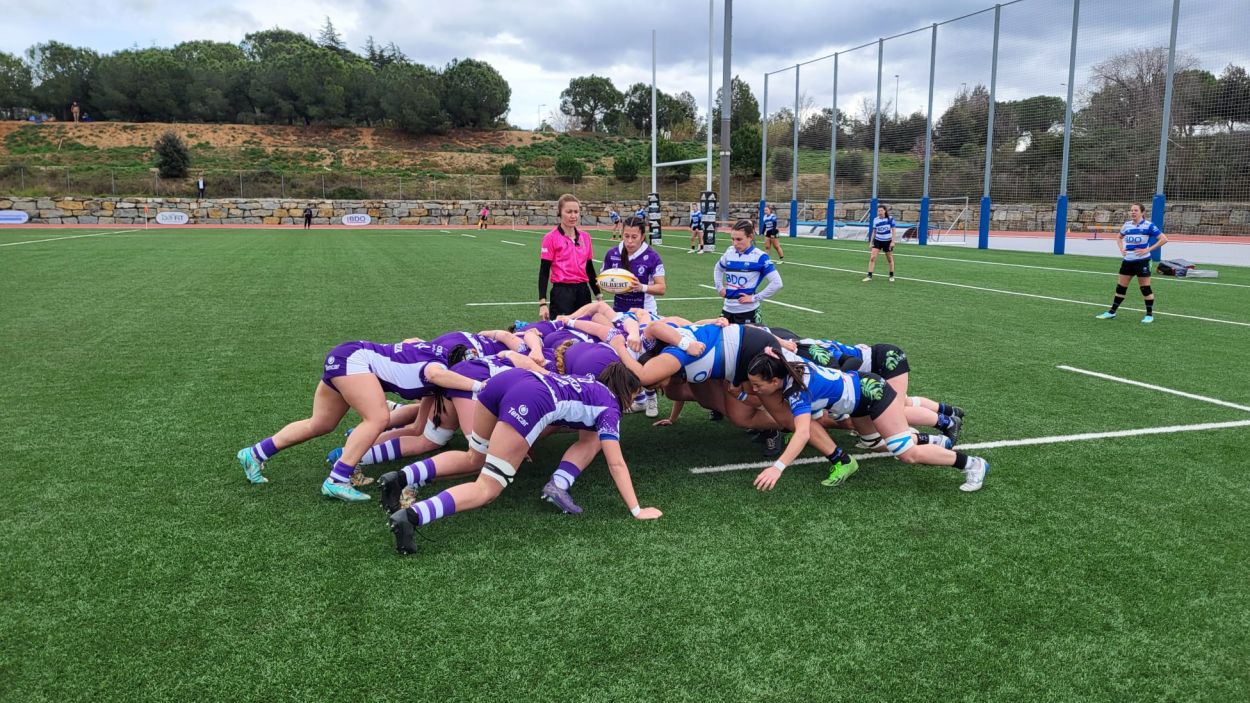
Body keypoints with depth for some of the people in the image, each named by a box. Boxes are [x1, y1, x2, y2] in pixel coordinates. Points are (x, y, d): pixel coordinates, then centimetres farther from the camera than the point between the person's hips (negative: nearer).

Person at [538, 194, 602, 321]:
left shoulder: (585, 237, 9)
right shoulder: (551, 238, -6)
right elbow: (544, 272, -6)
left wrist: (599, 296, 16)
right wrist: (542, 303, -12)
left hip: (583, 292, 5)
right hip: (562, 292, -5)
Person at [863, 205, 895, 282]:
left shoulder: (890, 218, -8)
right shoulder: (875, 220, -1)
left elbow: (893, 230, -4)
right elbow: (874, 231, 7)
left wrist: (893, 241, -10)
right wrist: (871, 243, 4)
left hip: (887, 241, -2)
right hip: (878, 241, 2)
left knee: (890, 259, 10)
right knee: (872, 257, -13)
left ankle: (891, 276, 27)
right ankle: (869, 276, -9)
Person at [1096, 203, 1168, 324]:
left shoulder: (1149, 226, -10)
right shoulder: (1127, 225, 7)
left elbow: (1164, 239, -12)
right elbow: (1120, 237, 27)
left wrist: (1148, 250, -16)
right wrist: (1121, 249, 9)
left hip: (1142, 261, -5)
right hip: (1128, 260, 5)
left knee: (1145, 288, 0)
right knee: (1120, 286, 9)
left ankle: (1150, 315, 10)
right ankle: (1112, 312, 16)